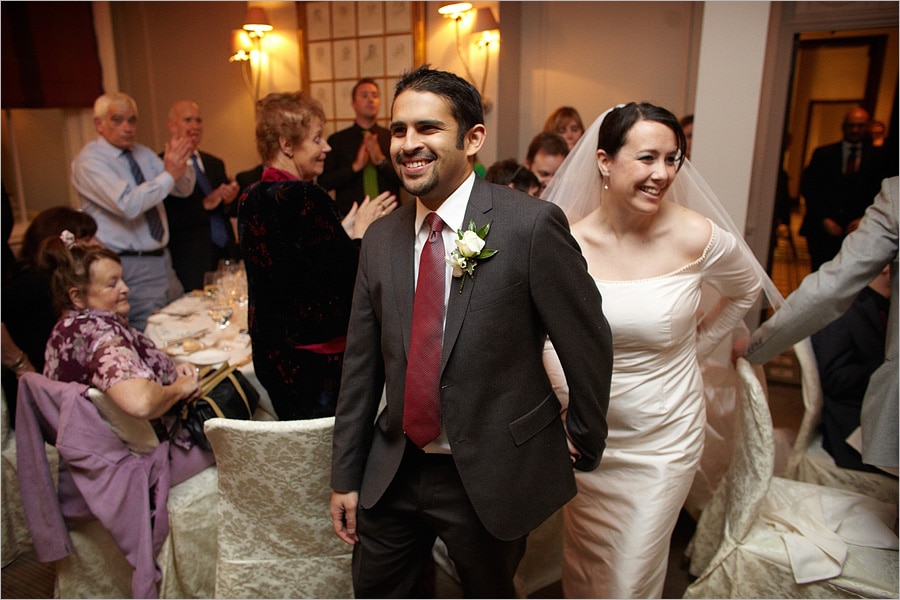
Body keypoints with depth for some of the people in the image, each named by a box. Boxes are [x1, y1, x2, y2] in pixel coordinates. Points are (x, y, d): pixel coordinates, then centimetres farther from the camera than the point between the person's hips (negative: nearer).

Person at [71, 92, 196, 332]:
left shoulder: (143, 153, 11)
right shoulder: (88, 161, -10)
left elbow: (184, 190, 4)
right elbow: (128, 205, -24)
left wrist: (180, 165, -16)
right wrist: (169, 174, -24)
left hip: (162, 259, 7)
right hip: (132, 268, -7)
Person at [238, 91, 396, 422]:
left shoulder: (250, 199, 6)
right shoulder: (306, 197, -20)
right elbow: (348, 276, -21)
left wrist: (343, 232, 7)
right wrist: (359, 233, -5)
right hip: (316, 357, -8)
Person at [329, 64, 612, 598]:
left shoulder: (532, 224, -17)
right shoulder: (380, 239, 0)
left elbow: (589, 343, -8)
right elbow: (362, 366, 4)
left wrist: (585, 440, 3)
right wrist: (346, 476, 7)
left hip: (493, 474, -4)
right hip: (393, 472, 5)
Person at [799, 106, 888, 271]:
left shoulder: (878, 157, 9)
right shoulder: (822, 154, 9)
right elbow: (808, 188, 5)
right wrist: (823, 219, -5)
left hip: (858, 231, 0)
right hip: (822, 230, 0)